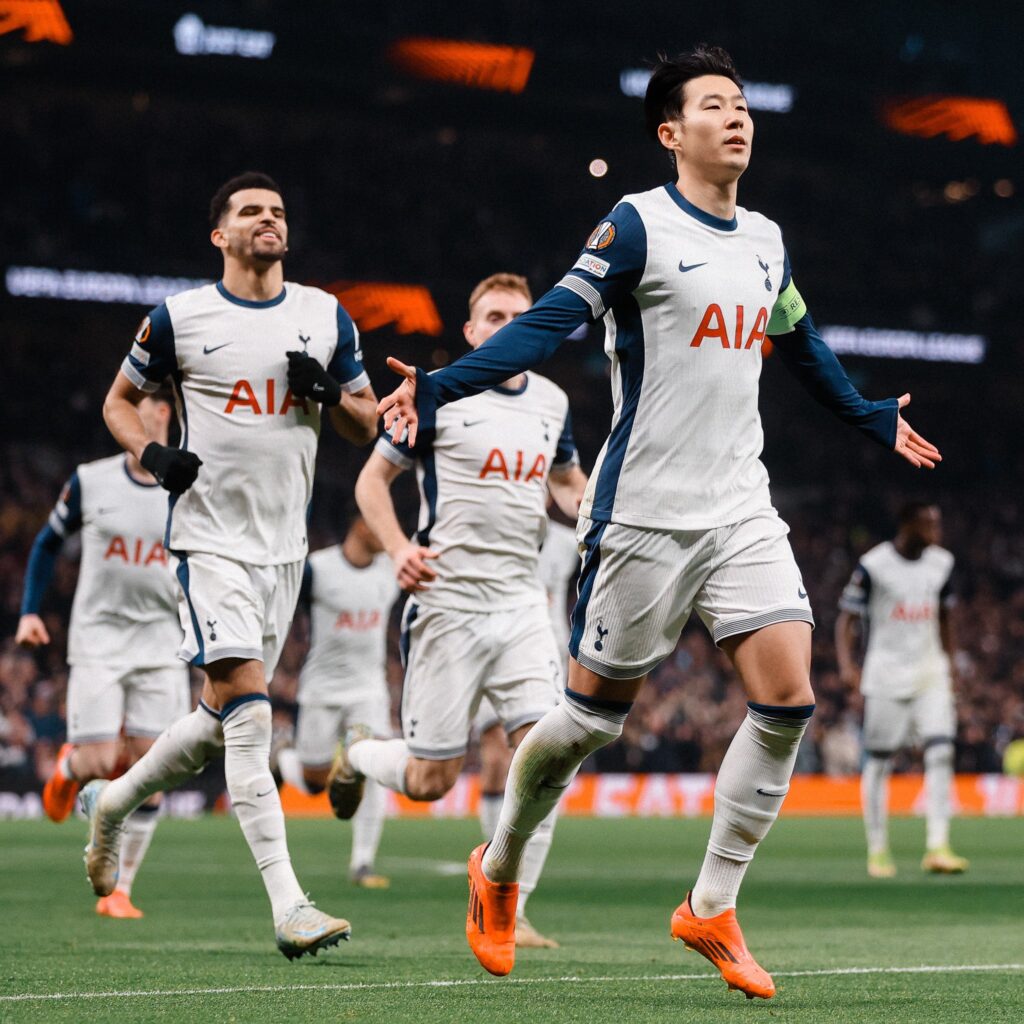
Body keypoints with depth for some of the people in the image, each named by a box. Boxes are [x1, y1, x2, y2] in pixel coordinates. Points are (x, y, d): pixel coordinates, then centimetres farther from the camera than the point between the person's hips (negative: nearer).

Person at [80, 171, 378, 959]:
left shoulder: (325, 317, 9)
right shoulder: (179, 318, -1)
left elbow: (367, 427, 15)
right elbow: (120, 401, 11)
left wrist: (328, 392, -7)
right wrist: (152, 455, -9)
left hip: (285, 546, 5)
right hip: (211, 539, -5)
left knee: (222, 718, 12)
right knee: (249, 711, -17)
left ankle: (112, 802, 39)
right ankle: (289, 908, -20)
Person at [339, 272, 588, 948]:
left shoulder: (552, 401, 11)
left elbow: (567, 484, 27)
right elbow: (373, 479, 1)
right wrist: (399, 548, -16)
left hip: (523, 602, 4)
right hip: (448, 605, -4)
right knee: (431, 781, -1)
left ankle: (509, 911, -1)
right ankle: (356, 755, 34)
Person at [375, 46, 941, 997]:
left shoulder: (766, 241, 13)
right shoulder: (637, 226, -7)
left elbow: (803, 349, 30)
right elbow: (546, 324, -15)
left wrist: (875, 419, 42)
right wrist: (438, 388, -27)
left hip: (742, 510, 6)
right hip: (645, 514, -6)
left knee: (788, 697, -9)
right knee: (594, 712, 2)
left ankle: (711, 907, 4)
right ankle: (496, 873, 26)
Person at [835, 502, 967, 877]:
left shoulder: (941, 563, 6)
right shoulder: (873, 565, -11)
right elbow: (848, 616, -9)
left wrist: (949, 662, 22)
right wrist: (846, 663, -22)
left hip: (930, 674, 4)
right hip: (886, 676, -4)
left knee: (940, 753, -9)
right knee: (879, 761, 2)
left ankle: (937, 847, -11)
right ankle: (877, 851, 12)